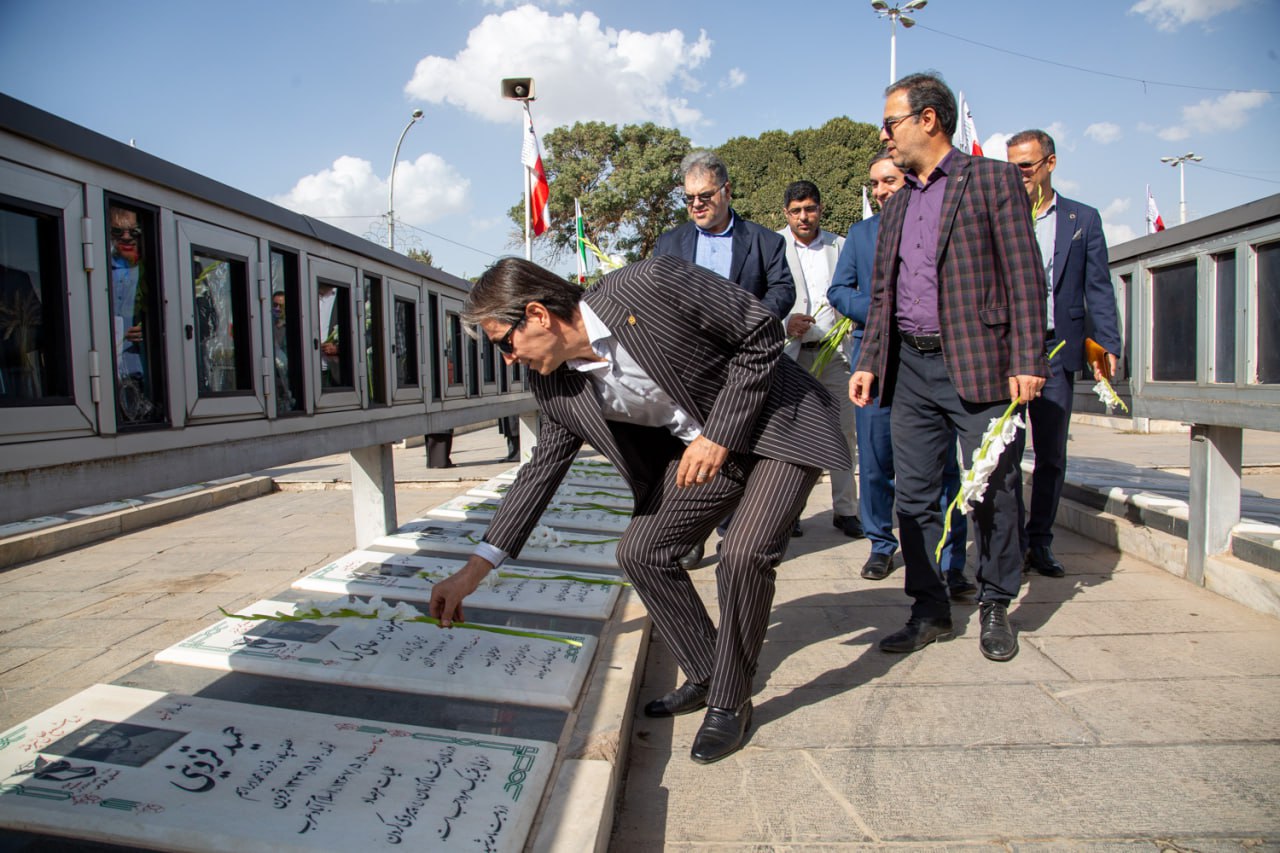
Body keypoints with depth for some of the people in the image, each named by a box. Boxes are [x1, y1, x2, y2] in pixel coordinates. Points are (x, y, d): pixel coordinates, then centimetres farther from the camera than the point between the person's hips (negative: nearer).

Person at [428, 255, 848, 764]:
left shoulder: (651, 284, -28)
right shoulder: (556, 385, -7)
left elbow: (762, 333, -20)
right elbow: (543, 467, 2)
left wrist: (720, 436, -23)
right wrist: (475, 569, 1)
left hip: (780, 424, -6)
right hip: (701, 445, 7)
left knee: (744, 554, -22)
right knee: (641, 552, 1)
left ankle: (730, 703, 1)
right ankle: (705, 678, 20)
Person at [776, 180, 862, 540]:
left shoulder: (841, 246, 11)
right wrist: (783, 325, -17)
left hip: (835, 352, 3)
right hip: (791, 354, -2)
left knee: (843, 432, 3)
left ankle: (845, 510, 13)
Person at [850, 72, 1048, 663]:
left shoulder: (992, 180, 1)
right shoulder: (896, 205, 19)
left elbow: (1024, 276, -6)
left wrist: (1027, 361, -13)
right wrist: (868, 363, 11)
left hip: (977, 364, -5)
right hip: (910, 368, 6)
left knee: (992, 493, 2)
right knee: (914, 496, 6)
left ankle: (995, 608, 19)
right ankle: (930, 609, 17)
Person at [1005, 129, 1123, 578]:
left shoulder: (1083, 219, 11)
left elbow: (1098, 288, 7)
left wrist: (1107, 345, -3)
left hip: (1057, 349, 1)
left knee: (1051, 455, 5)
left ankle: (1040, 542, 16)